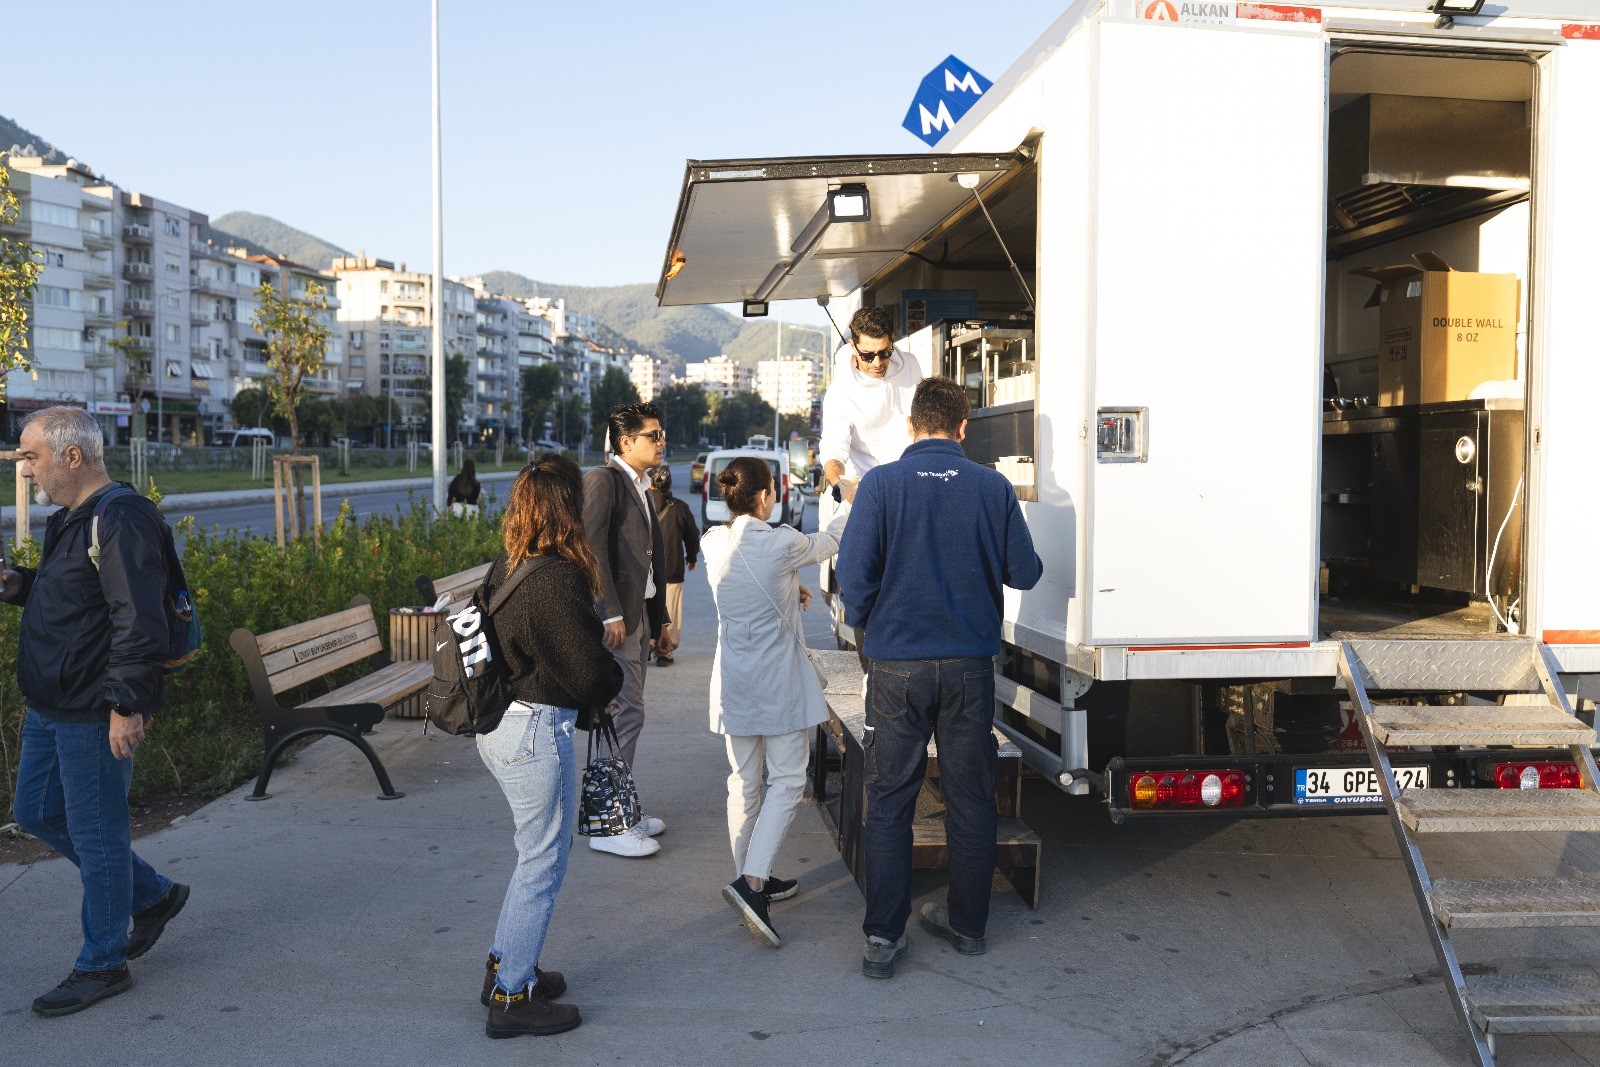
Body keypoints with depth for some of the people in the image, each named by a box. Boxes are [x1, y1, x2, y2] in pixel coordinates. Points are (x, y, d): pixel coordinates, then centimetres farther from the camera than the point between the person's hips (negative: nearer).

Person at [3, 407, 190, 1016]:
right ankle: (152, 896, 32)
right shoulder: (71, 520, 13)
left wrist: (126, 705, -26)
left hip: (96, 713, -11)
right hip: (51, 707, 11)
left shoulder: (121, 520, -19)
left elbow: (139, 622, -24)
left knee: (96, 834, 2)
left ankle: (103, 965, 18)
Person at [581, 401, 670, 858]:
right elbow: (593, 549, -18)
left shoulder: (640, 488, 19)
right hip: (616, 617, -10)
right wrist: (611, 614, -22)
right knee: (625, 714, -9)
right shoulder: (603, 480, -10)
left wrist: (657, 617, 15)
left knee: (626, 714, 15)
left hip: (639, 615, 10)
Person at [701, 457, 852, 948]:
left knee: (744, 782, 14)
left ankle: (751, 879, 24)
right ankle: (752, 881, -11)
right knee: (787, 780, 2)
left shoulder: (713, 543, -1)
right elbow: (828, 541, 3)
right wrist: (853, 504, 19)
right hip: (777, 678, -6)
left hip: (733, 681, 6)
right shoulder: (781, 544, -17)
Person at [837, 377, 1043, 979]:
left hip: (897, 664, -1)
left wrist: (863, 624, 9)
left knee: (889, 800, 7)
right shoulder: (992, 487, -2)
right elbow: (1024, 572, 1)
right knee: (970, 796, 13)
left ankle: (883, 936, 7)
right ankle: (967, 922, 25)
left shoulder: (881, 484, -7)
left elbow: (854, 572, -11)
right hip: (969, 664, 2)